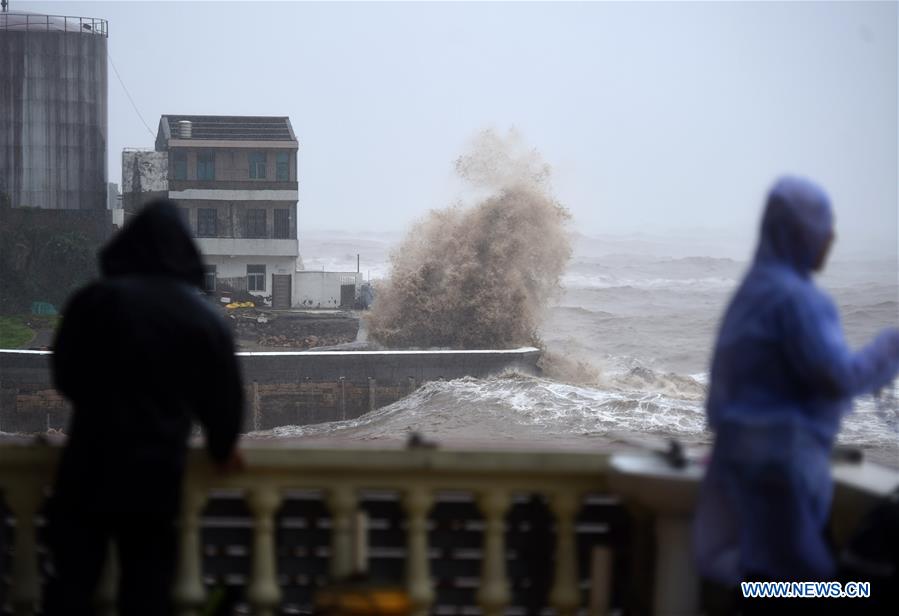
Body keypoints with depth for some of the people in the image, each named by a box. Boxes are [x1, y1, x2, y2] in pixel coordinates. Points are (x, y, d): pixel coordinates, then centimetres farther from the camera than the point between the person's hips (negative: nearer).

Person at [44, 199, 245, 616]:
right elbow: (224, 393, 5)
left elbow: (64, 375, 7)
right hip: (158, 468, 1)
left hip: (90, 461, -1)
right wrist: (222, 448, 24)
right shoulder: (204, 318, -2)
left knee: (73, 578, 6)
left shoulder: (93, 300, -5)